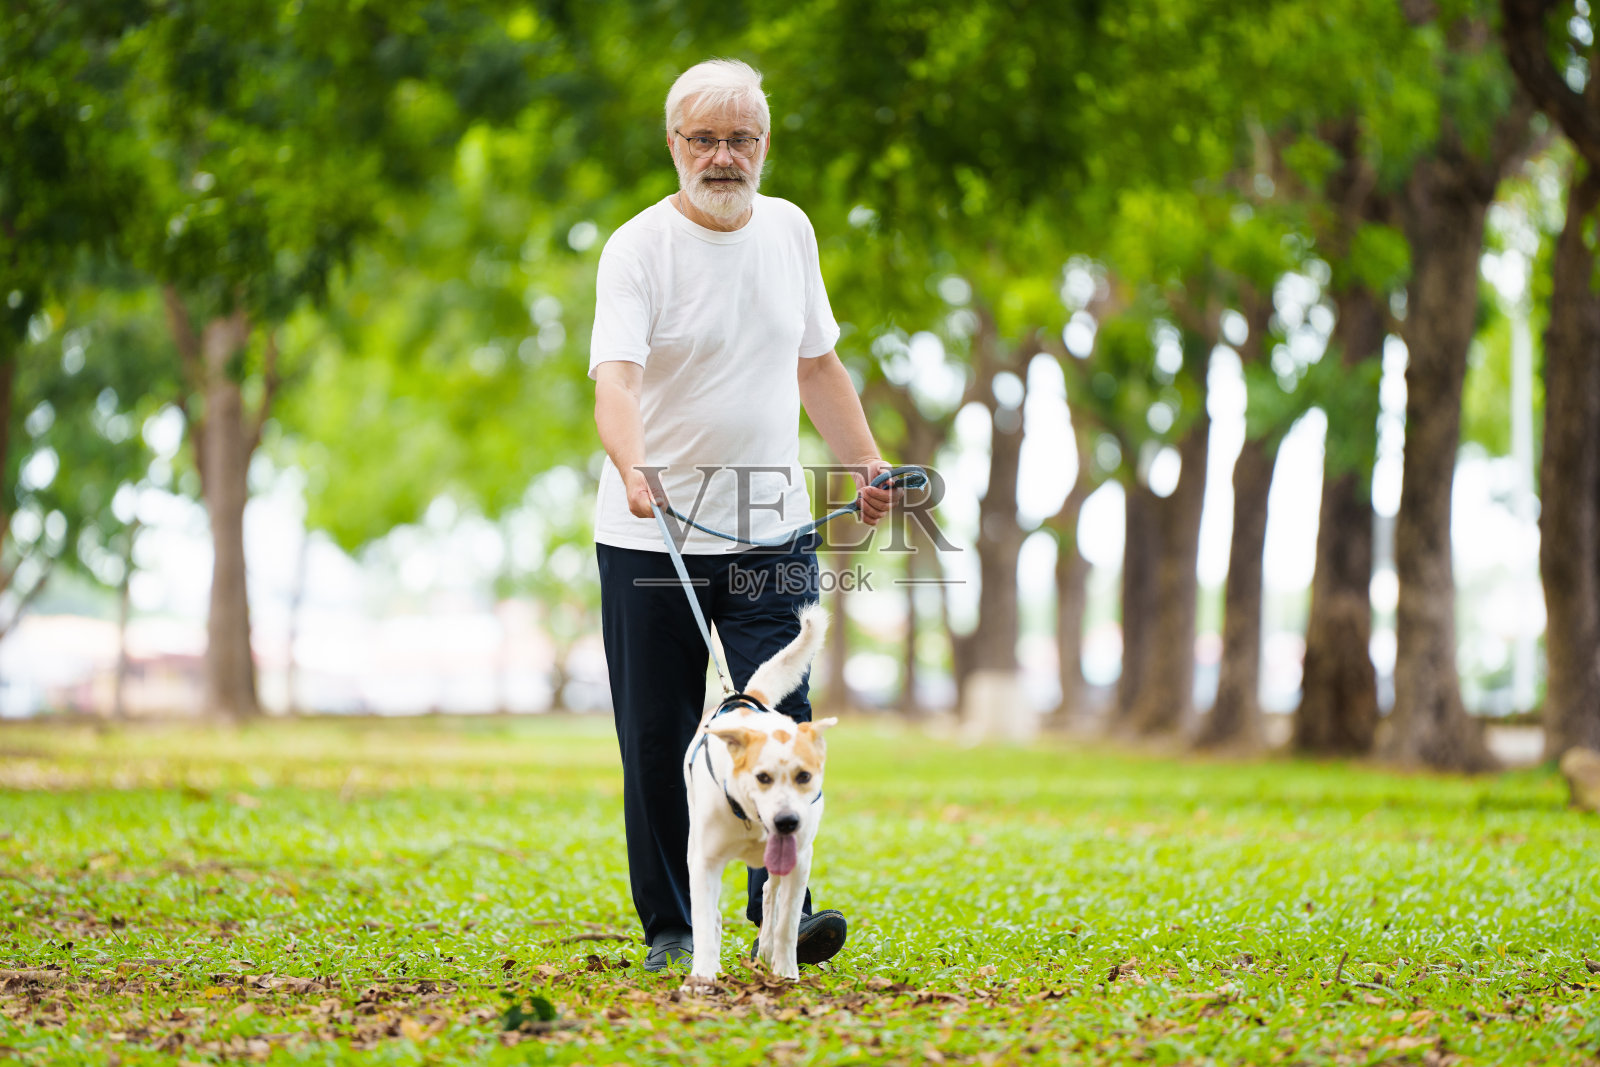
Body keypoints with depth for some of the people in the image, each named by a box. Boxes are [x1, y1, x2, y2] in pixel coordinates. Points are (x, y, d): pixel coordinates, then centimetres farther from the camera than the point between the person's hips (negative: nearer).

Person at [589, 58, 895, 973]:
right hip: (652, 538, -3)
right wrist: (632, 467, -40)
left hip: (773, 527, 3)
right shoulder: (638, 248, -8)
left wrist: (867, 460, 17)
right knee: (657, 743, 2)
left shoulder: (790, 230, 9)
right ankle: (669, 927, 13)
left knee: (780, 722, -8)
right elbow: (615, 377, -22)